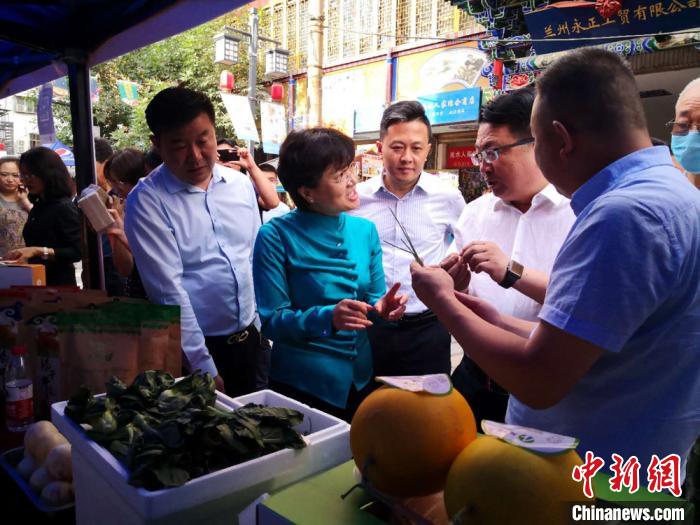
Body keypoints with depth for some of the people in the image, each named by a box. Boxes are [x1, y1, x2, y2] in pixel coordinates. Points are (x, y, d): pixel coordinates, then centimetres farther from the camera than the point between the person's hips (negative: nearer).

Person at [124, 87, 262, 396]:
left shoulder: (241, 185, 2)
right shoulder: (147, 201, -14)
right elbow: (169, 290, -16)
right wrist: (205, 368, -15)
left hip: (249, 339, 5)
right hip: (191, 350, -5)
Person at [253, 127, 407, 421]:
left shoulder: (365, 230, 0)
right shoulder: (276, 236, -16)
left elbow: (373, 298, 6)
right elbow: (271, 321, -16)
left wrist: (382, 307, -17)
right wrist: (327, 318, -32)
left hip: (361, 379, 5)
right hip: (301, 384, -5)